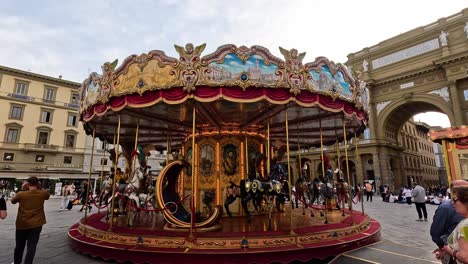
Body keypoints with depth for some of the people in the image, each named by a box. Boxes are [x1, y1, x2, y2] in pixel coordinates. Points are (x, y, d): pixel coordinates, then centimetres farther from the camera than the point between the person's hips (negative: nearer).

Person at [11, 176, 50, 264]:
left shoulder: (21, 194, -12)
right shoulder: (43, 193, -10)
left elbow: (12, 201, 10)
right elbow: (47, 195, 15)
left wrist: (23, 190, 8)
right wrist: (39, 188, 7)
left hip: (22, 224, 1)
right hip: (36, 224, -1)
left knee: (19, 246, 20)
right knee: (31, 247, 4)